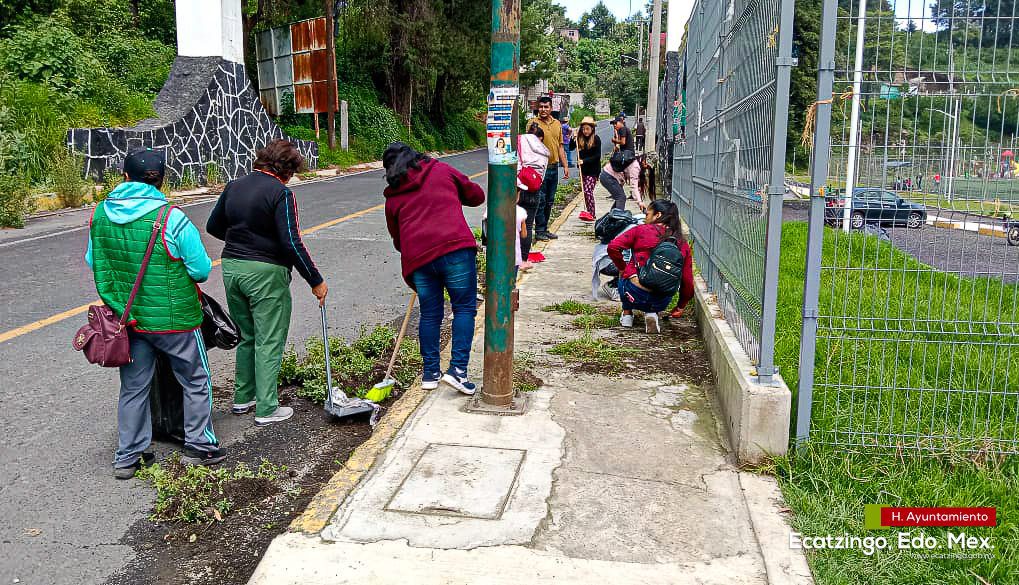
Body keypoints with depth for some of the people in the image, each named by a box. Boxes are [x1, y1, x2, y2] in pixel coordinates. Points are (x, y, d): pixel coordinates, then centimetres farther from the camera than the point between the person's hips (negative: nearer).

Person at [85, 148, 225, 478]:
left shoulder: (100, 214, -3)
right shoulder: (172, 218, -19)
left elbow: (92, 263, 8)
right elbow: (202, 270, -15)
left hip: (126, 317, 5)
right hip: (173, 319, -5)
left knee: (133, 387, 18)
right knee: (196, 381, 14)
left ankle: (128, 457, 27)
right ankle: (199, 447, 22)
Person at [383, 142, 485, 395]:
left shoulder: (392, 197, 19)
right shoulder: (442, 170, 16)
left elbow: (397, 239, 25)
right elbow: (476, 195, 21)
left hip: (417, 258, 3)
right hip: (455, 247, -2)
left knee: (430, 314, 15)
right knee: (465, 308, 6)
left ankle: (430, 373, 21)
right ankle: (457, 369, -3)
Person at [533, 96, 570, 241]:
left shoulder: (557, 124, 11)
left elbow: (560, 146, 16)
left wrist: (565, 165, 12)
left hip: (554, 167, 6)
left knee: (549, 201, 11)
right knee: (541, 201, -3)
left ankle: (545, 229, 19)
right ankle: (539, 231, 5)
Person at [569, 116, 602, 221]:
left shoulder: (596, 139, -9)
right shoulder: (580, 138, 3)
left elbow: (597, 156, -10)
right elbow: (571, 148, 4)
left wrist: (584, 160, -17)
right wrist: (574, 138, -10)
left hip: (593, 170, -5)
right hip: (583, 169, 5)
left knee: (588, 191, -12)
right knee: (585, 191, 9)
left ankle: (591, 214, -8)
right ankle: (589, 213, 18)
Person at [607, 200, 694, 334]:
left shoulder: (641, 230, 0)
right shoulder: (683, 244, 8)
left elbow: (613, 247, -7)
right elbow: (687, 280, 8)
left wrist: (622, 268, 11)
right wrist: (680, 306, 23)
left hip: (635, 296, -1)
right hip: (662, 303, 2)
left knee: (626, 275, 31)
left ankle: (627, 313, 26)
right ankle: (652, 313, 12)